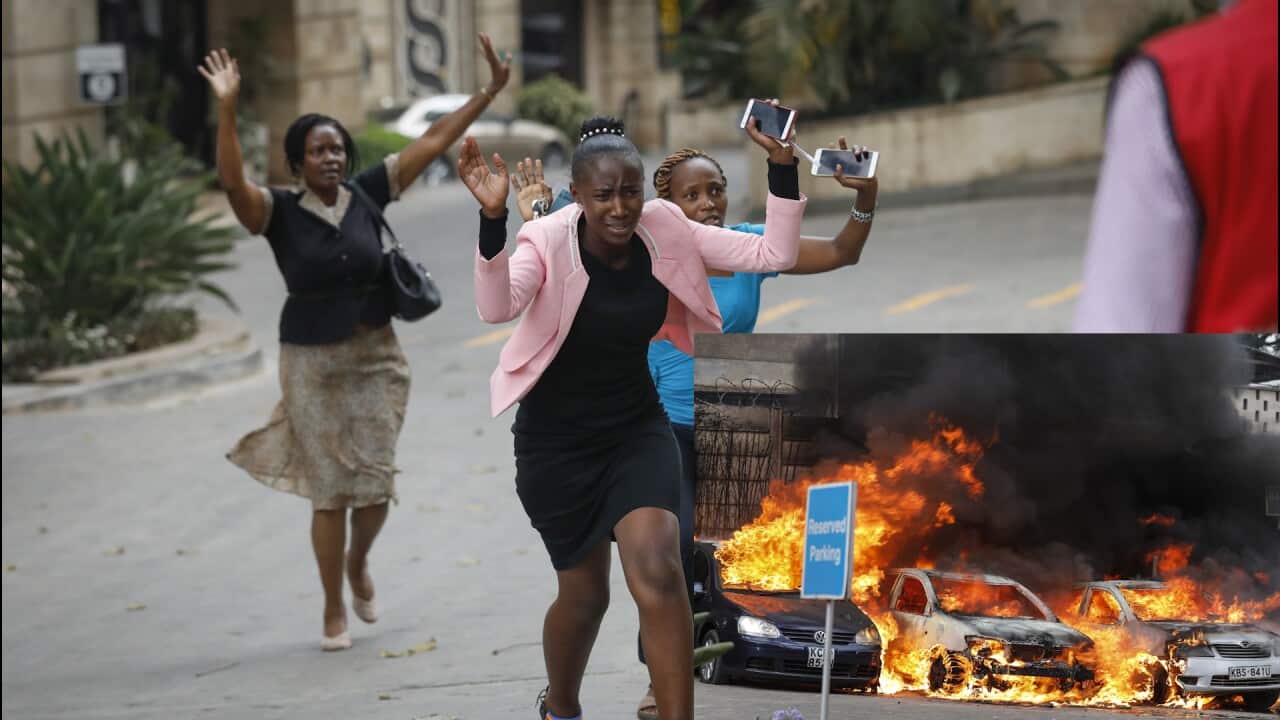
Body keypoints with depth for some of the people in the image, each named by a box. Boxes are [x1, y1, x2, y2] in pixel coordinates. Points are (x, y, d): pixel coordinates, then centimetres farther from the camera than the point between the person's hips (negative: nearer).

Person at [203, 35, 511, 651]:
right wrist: (227, 110, -38)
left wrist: (490, 91, 2)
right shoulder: (279, 213, -8)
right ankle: (334, 611, 16)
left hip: (376, 358, 3)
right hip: (312, 363, -3)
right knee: (331, 491, 0)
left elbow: (431, 143, 3)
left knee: (375, 483, 1)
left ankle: (359, 562, 34)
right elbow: (232, 181, -27)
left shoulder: (366, 195, 1)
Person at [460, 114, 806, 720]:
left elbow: (773, 254, -9)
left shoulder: (665, 230, -10)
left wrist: (782, 165, -21)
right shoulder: (549, 242, -20)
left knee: (658, 572, -20)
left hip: (637, 426, 2)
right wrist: (492, 219, -53)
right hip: (557, 439, -2)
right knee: (585, 593, 10)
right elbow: (495, 307, -39)